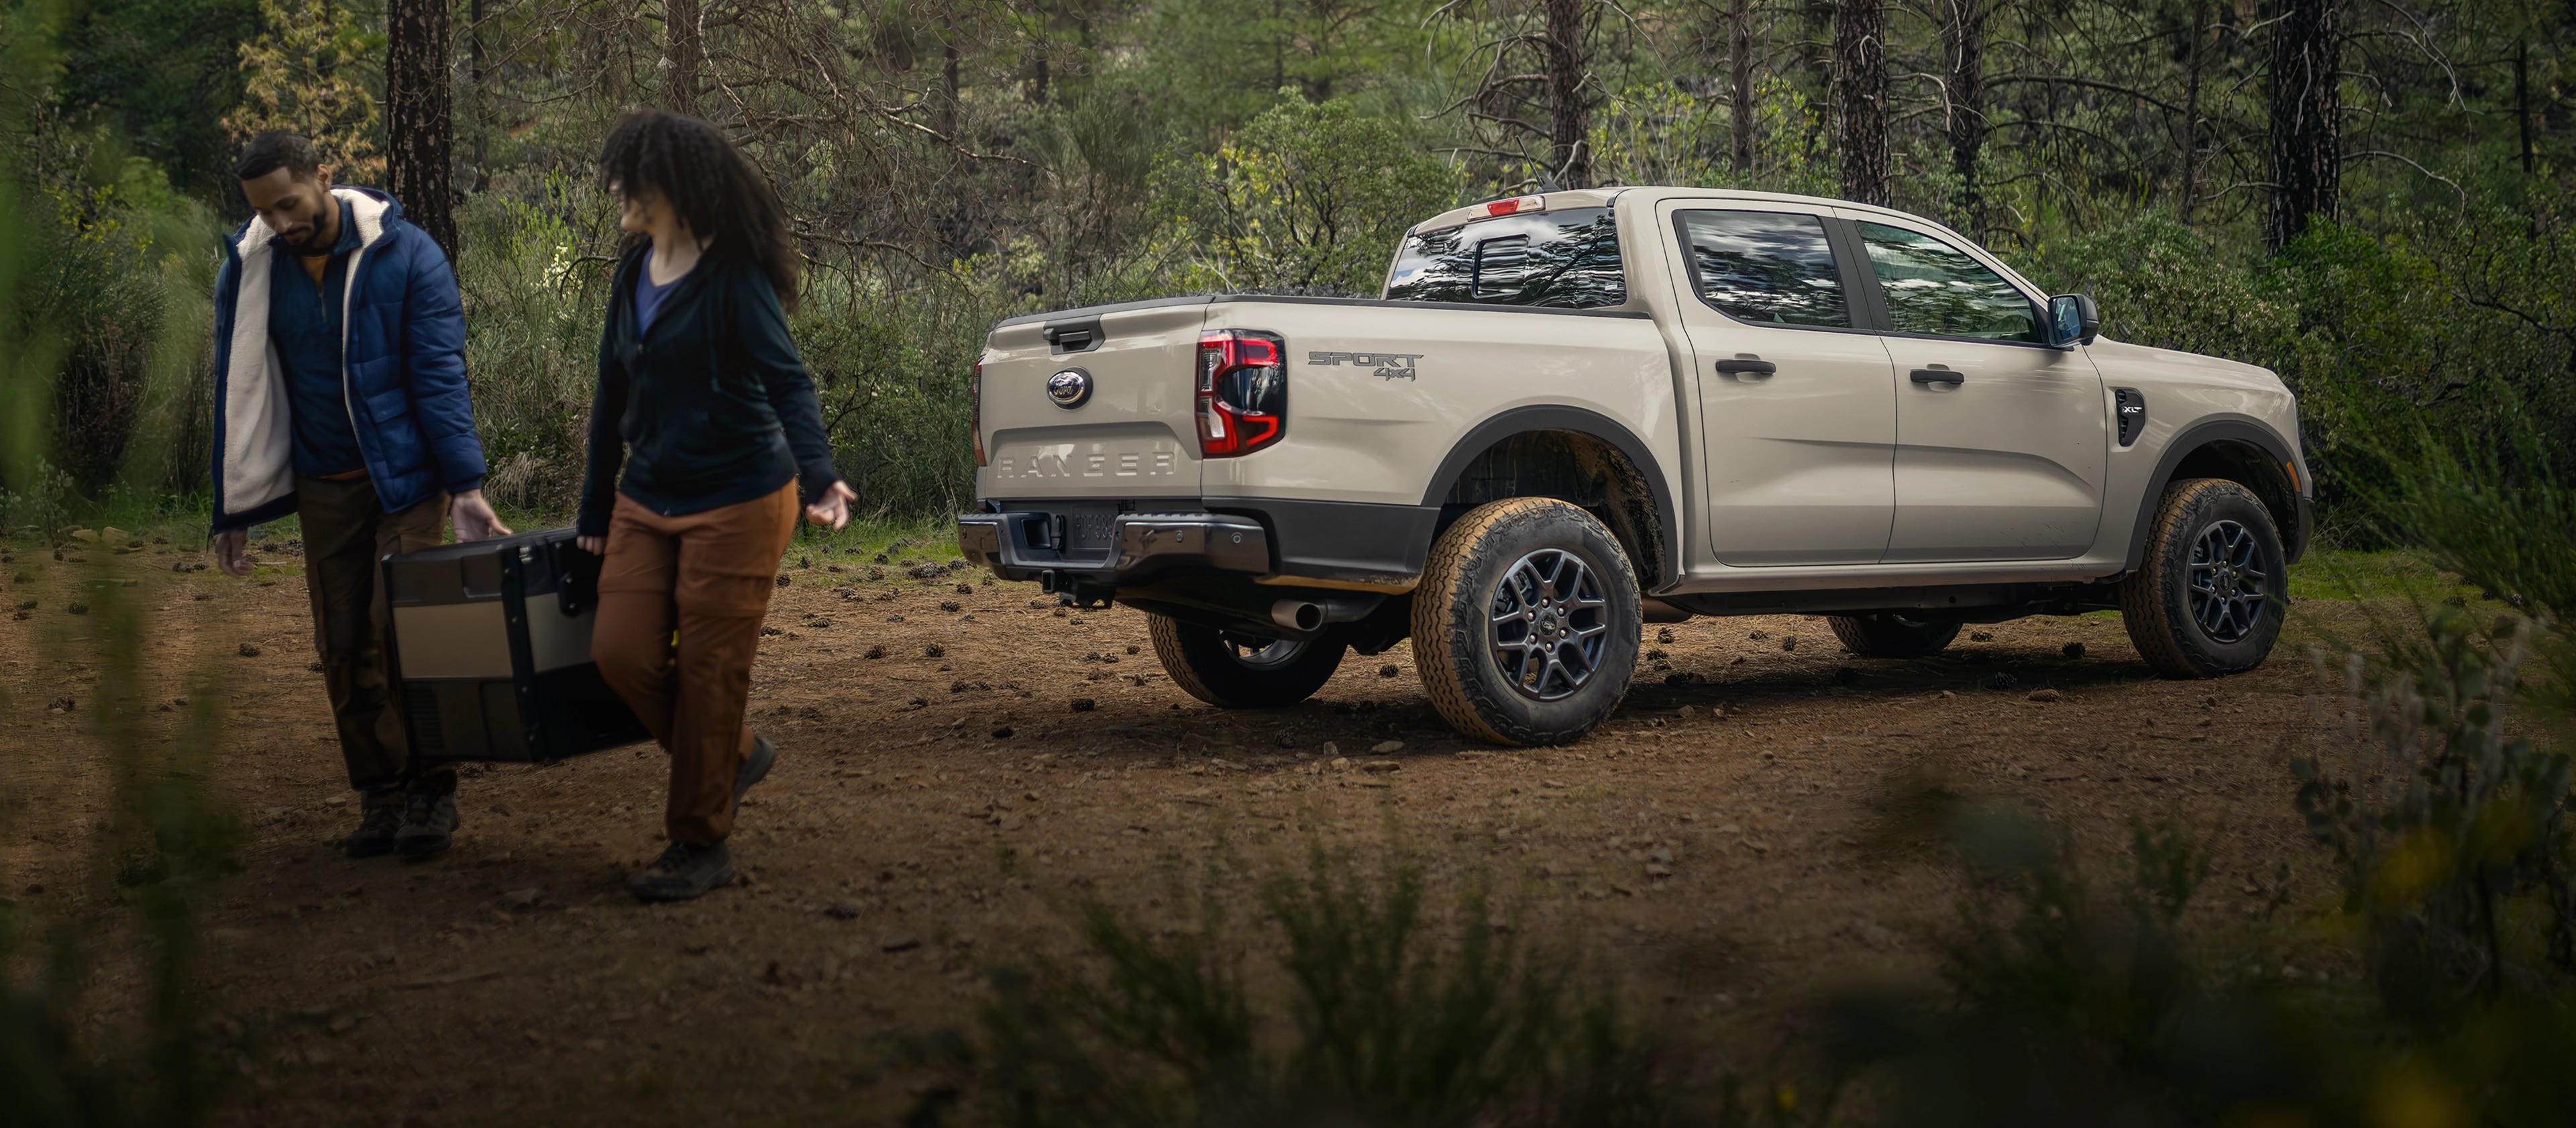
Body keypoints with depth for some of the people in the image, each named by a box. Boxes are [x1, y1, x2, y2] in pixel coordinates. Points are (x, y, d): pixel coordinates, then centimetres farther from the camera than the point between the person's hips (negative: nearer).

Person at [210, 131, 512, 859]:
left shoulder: (406, 256, -12)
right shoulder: (249, 271, -1)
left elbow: (440, 376, -10)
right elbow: (238, 392, 6)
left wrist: (466, 485, -17)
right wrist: (234, 511, 6)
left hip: (407, 477, -4)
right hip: (324, 486, 4)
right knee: (342, 648, 3)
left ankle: (429, 792, 1)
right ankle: (379, 794, 13)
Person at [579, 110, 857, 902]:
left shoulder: (733, 276, -13)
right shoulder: (634, 272, 9)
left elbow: (787, 382, -20)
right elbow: (613, 396, 15)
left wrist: (819, 476, -36)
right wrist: (596, 512, 18)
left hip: (737, 502, -7)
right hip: (647, 501, 7)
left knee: (709, 672, -2)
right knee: (621, 652, -2)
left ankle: (700, 844, 10)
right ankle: (736, 754, 22)